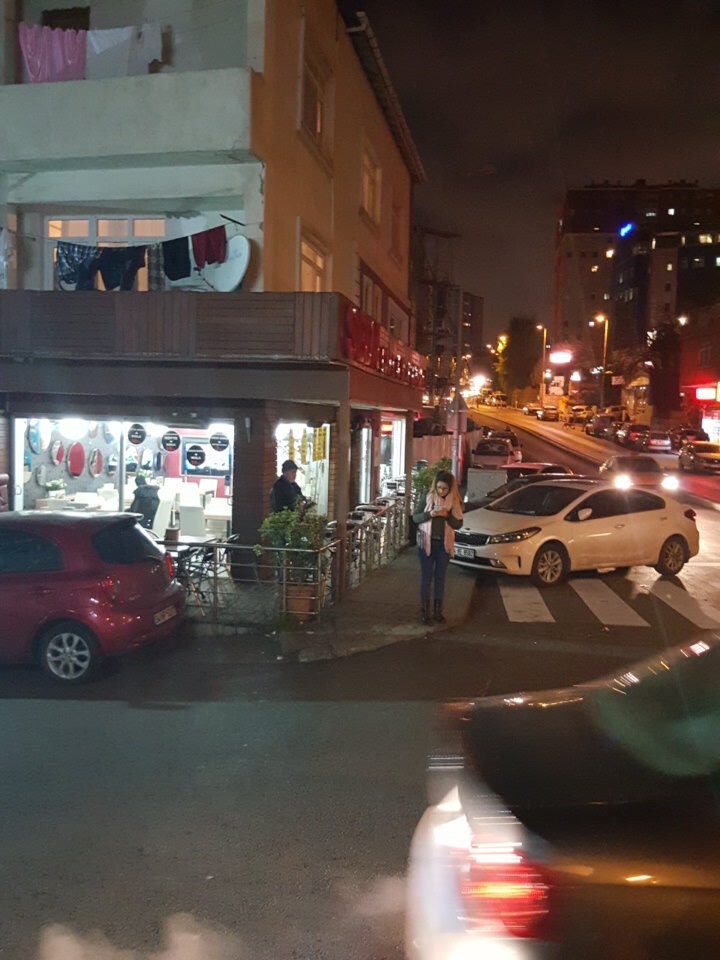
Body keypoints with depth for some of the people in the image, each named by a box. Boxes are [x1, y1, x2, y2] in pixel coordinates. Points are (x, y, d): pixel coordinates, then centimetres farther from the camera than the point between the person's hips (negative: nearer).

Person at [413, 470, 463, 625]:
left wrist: (447, 515, -19)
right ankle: (424, 611, 8)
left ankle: (438, 611, 17)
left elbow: (458, 524, -1)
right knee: (426, 577, 2)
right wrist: (430, 514, -21)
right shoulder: (428, 498, -5)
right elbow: (415, 517, -4)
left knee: (440, 578, 9)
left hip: (444, 544, 2)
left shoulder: (454, 501, -1)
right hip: (427, 542, -2)